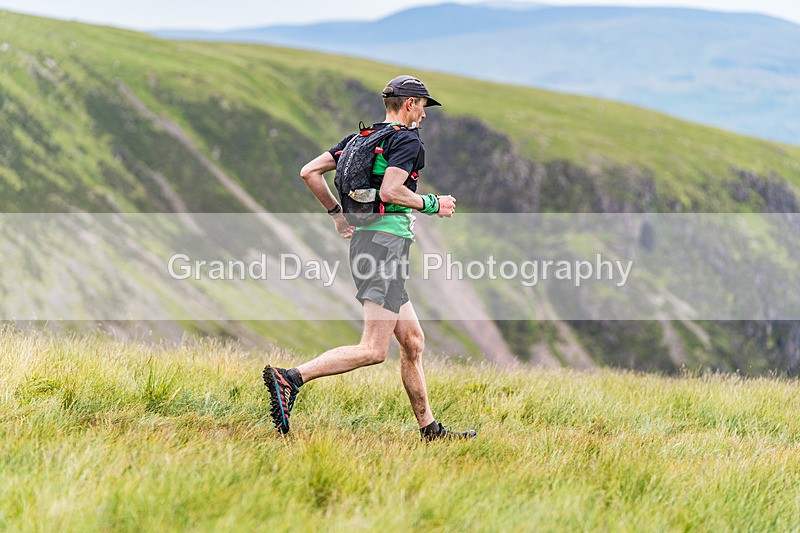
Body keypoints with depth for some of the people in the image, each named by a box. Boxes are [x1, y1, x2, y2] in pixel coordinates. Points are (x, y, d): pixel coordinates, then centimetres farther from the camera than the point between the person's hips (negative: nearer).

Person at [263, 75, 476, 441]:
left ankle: (429, 428, 17)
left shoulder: (361, 137, 17)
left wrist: (337, 214, 19)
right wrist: (432, 204, -7)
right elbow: (389, 192, -21)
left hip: (362, 238, 10)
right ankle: (291, 378, -26)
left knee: (412, 342, 14)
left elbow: (309, 172, 13)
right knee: (373, 350, -15)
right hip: (387, 241, -10)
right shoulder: (408, 141, -6)